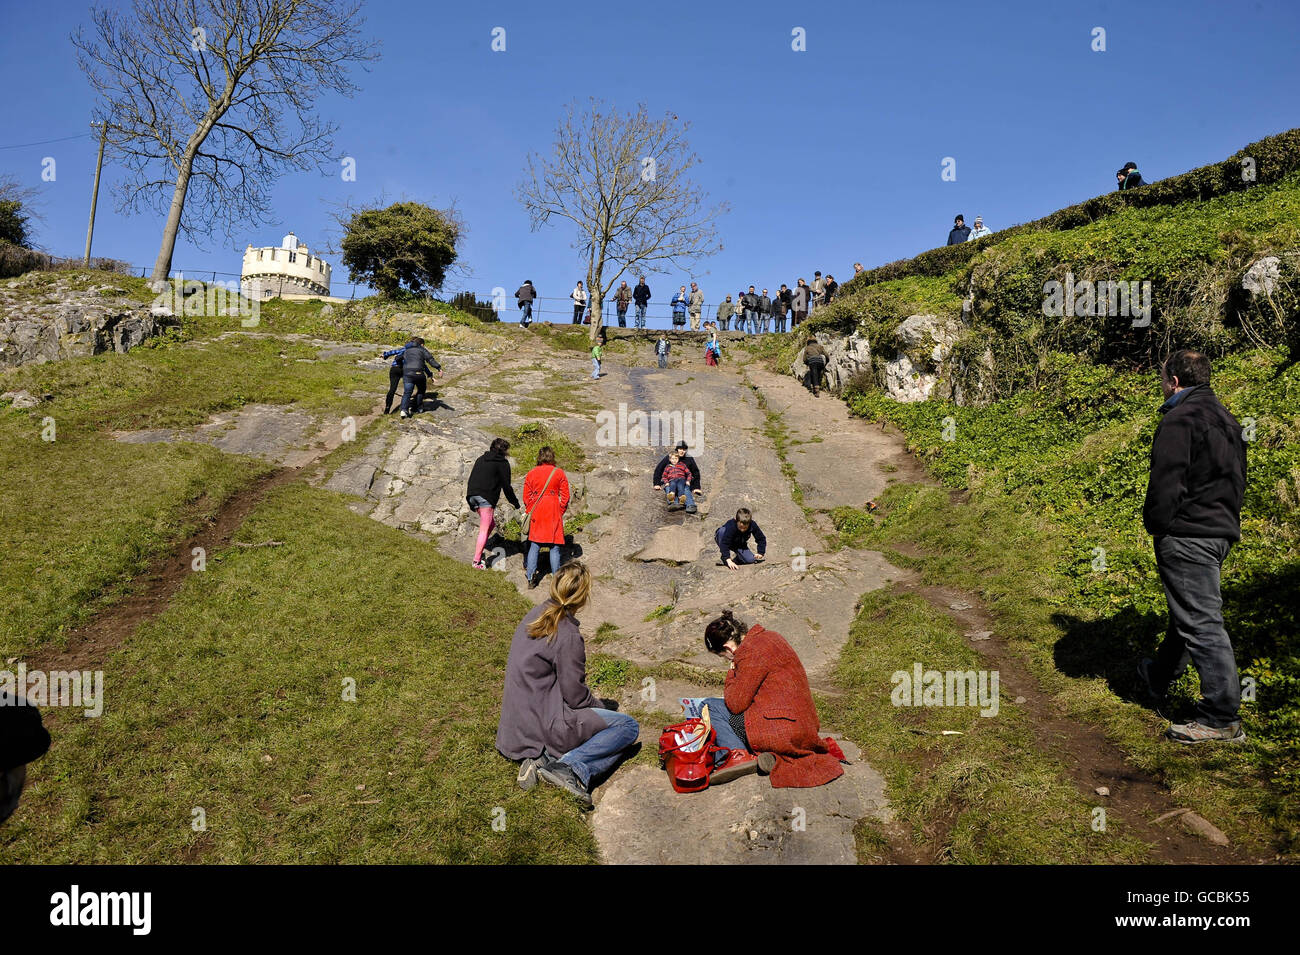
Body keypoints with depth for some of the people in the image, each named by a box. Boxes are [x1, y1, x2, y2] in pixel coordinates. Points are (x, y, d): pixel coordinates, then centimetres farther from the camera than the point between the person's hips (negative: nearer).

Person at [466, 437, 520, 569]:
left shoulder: (481, 458, 20)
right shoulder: (503, 463, 0)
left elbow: (471, 478, 21)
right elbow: (506, 485, -2)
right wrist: (515, 502, 9)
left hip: (472, 495, 7)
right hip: (486, 497, -7)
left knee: (491, 524, 19)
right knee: (484, 530, -5)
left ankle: (479, 551, 11)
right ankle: (477, 561, -9)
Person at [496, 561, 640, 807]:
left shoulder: (534, 616, 5)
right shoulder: (567, 636, -21)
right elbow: (575, 696, -15)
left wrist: (594, 701, 16)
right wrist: (600, 706, 5)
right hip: (543, 725, -9)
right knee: (628, 726, -3)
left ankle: (545, 758, -3)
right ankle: (572, 766, -18)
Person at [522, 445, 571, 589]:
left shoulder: (531, 473, 3)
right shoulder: (559, 473, -1)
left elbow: (526, 497, 7)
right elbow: (565, 497, 1)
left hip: (536, 513, 2)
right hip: (554, 513, -2)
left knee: (534, 545, 7)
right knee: (555, 546, 3)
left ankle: (531, 578, 2)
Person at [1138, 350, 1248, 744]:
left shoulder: (1180, 420, -15)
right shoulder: (1226, 419, 16)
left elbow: (1166, 482, -20)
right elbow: (1237, 478, 21)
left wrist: (1155, 525, -6)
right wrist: (1224, 518, 22)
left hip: (1187, 535, -10)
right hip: (1221, 530, 10)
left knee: (1200, 622, -7)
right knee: (1190, 612, 22)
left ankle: (1222, 718, -2)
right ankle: (1160, 678, 41)